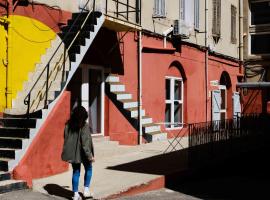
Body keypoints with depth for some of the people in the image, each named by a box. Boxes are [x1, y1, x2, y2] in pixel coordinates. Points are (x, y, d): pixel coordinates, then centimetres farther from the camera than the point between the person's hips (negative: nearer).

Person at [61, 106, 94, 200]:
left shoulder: (68, 125, 1)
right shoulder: (84, 126, -16)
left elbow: (66, 139, 8)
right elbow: (86, 141, -19)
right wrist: (89, 155, -16)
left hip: (72, 153, 4)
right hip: (82, 153, -4)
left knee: (76, 172, 13)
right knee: (88, 169, 18)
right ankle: (86, 190, 13)